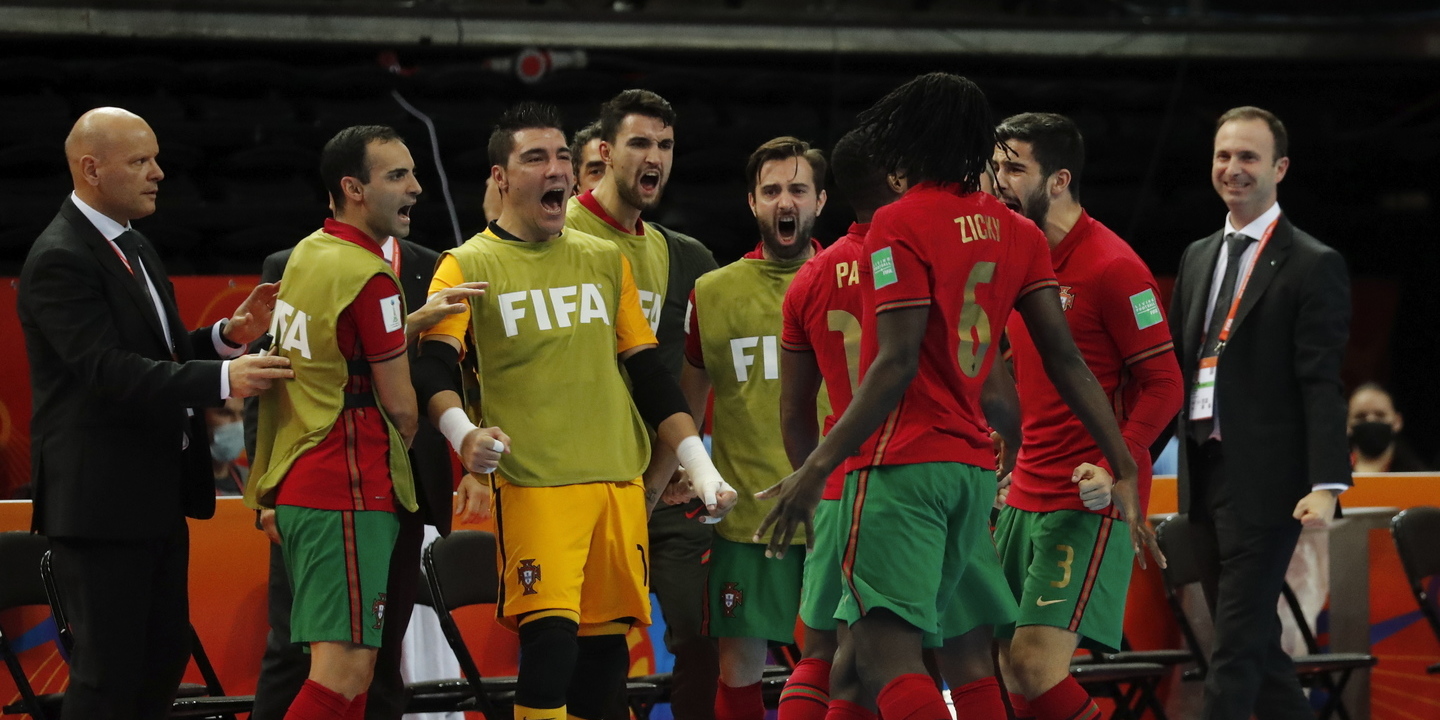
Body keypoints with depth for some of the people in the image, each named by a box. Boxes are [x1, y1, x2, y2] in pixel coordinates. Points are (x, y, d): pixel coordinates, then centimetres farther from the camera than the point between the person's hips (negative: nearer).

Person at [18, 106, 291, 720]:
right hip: (102, 500, -10)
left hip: (158, 493, 10)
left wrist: (226, 337, -2)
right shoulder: (60, 260, -16)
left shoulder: (133, 247, 15)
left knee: (165, 655, 13)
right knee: (111, 670, -6)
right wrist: (223, 380, -33)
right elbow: (111, 370, -26)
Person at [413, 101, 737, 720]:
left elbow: (649, 373, 17)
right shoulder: (467, 267, 2)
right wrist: (465, 436, -28)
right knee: (550, 633, -16)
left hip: (620, 482, 5)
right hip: (532, 484, -5)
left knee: (608, 640, 3)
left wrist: (699, 467, 9)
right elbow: (431, 371, -9)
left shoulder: (606, 261, 16)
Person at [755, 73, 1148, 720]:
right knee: (972, 656, 14)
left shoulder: (900, 223, -8)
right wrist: (1124, 468, 8)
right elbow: (1065, 359, 7)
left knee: (885, 657, -14)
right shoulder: (1015, 231, 12)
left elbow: (897, 364, -16)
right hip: (973, 466, 8)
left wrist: (818, 467, -17)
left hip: (901, 465, -8)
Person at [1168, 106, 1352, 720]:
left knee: (1237, 646, -8)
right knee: (1254, 643, 13)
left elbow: (1322, 385, -12)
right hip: (1204, 474, 7)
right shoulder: (1198, 258, 16)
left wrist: (1327, 484, -20)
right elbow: (1173, 364, 17)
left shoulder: (1314, 266, -6)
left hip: (1264, 480, -7)